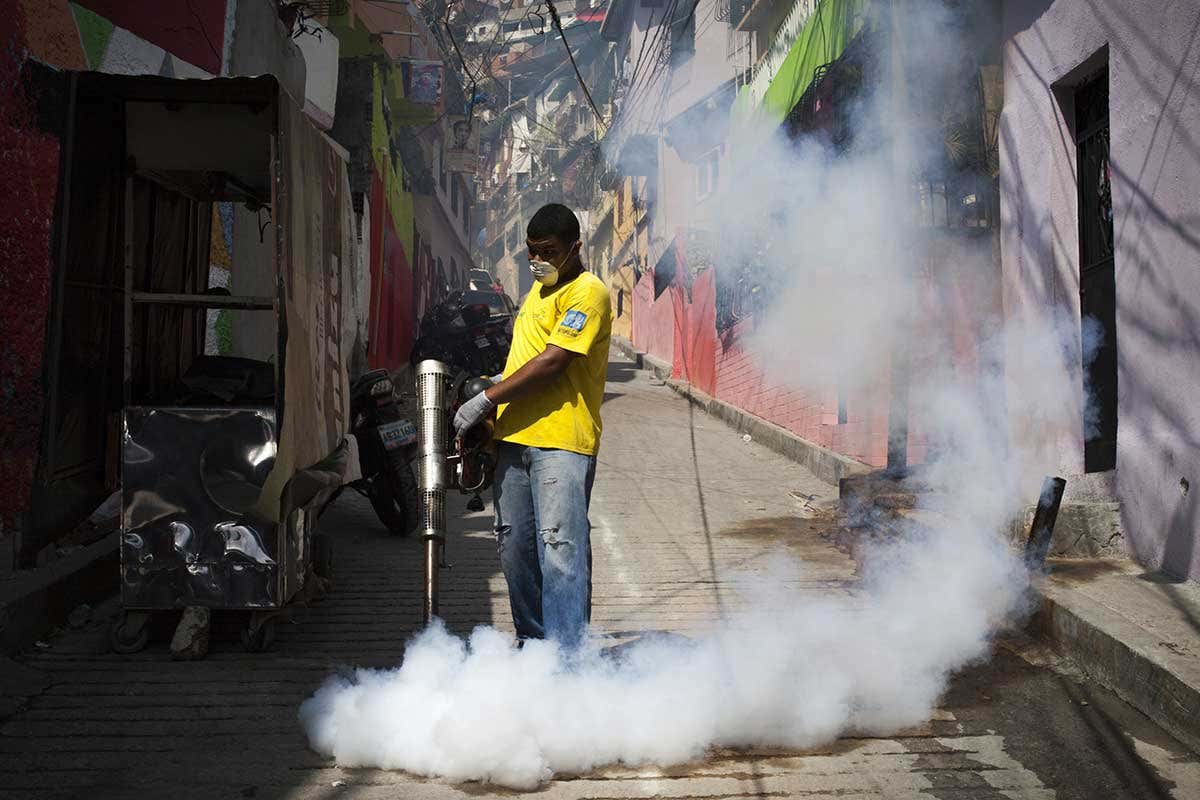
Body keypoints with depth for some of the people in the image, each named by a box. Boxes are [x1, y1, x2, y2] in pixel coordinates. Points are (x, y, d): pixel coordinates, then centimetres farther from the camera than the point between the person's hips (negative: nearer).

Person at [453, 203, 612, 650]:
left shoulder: (588, 293, -7)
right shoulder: (538, 289, 22)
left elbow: (552, 363, -16)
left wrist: (488, 399, -15)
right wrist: (500, 382, 13)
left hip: (561, 443, -9)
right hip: (515, 437, 9)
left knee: (560, 546, -13)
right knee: (514, 547, 10)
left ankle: (567, 652, -11)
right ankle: (532, 643, 22)